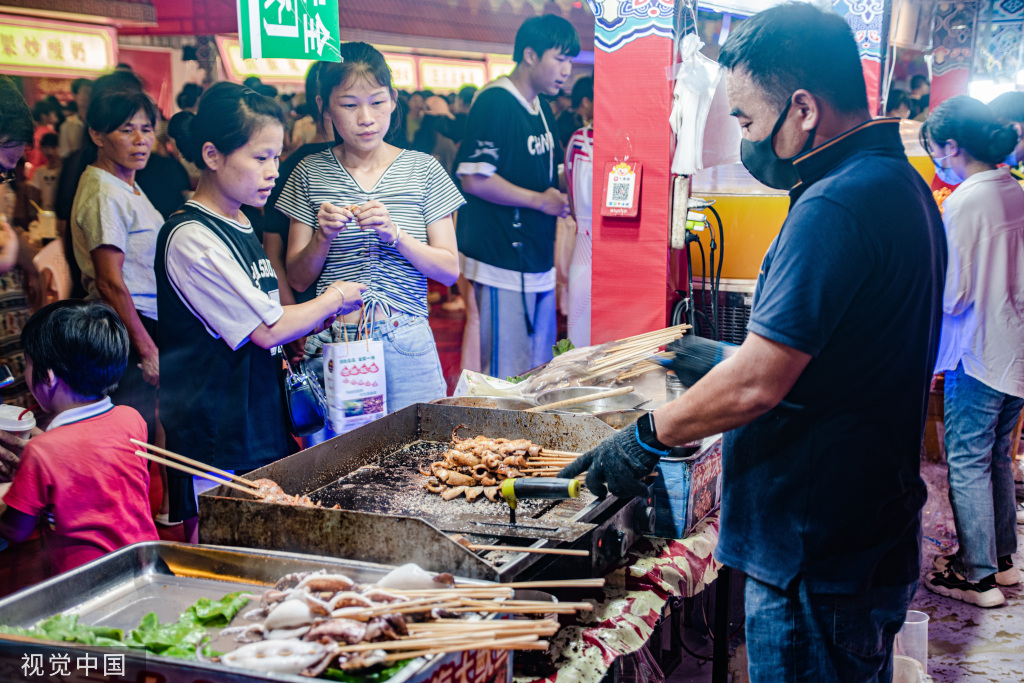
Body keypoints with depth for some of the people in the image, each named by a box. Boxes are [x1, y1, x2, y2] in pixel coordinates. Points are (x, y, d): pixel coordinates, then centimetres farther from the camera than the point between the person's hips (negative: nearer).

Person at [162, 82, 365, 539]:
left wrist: (320, 318, 6)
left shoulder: (238, 226, 12)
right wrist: (334, 300, -3)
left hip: (260, 424, 9)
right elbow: (268, 330, -17)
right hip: (215, 440, -9)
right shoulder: (191, 237, -17)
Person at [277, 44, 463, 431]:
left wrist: (395, 234, -16)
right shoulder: (311, 173, 4)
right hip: (332, 341, 0)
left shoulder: (423, 170, 2)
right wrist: (324, 236, -13)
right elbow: (298, 279, 5)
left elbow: (449, 271, -1)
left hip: (407, 344, 0)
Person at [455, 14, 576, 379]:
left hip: (539, 260, 9)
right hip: (503, 261, -9)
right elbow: (473, 179, -20)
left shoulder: (542, 110, 16)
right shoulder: (494, 101, -12)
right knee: (507, 376, -6)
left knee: (539, 374, 13)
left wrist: (563, 198, 9)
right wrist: (540, 200, -15)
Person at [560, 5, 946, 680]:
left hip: (816, 564, -10)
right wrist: (716, 359, 20)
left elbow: (758, 384, -26)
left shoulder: (835, 207, -24)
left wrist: (645, 438, -13)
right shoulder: (901, 183, 10)